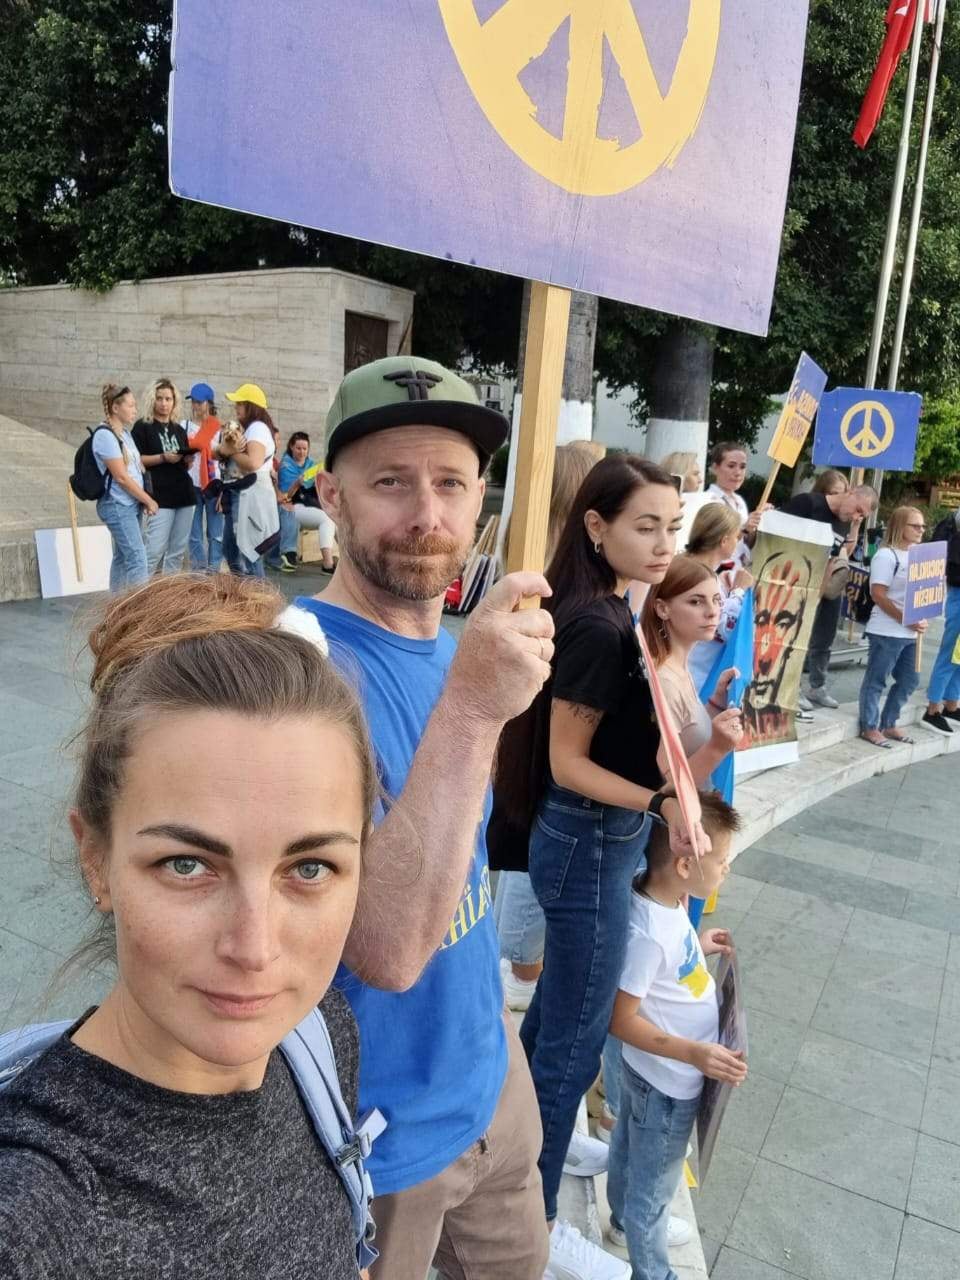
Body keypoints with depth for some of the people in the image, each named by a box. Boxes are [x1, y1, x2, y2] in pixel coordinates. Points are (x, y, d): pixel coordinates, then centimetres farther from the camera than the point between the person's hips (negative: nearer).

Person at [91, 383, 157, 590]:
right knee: (137, 559, -12)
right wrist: (148, 500, -10)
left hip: (131, 504, 9)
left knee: (123, 556, 12)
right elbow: (121, 476, -17)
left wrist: (144, 500, 3)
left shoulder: (125, 432, 13)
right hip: (117, 505, -9)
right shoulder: (105, 435, -14)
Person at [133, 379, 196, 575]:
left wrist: (188, 458, -1)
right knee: (154, 550, -12)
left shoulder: (179, 429, 17)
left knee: (178, 551, 6)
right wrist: (163, 457, -18)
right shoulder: (143, 427, 1)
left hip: (184, 494, 6)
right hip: (159, 496, -6)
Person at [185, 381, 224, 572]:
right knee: (194, 535, 2)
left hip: (214, 485, -1)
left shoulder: (220, 428, 2)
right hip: (192, 486, 2)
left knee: (215, 534, 0)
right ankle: (198, 573, 7)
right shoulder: (185, 426, 7)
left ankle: (214, 572, 6)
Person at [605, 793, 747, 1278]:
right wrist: (693, 1053, -31)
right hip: (667, 1082, -9)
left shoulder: (664, 900, -11)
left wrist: (696, 947, 3)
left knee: (628, 1147, 32)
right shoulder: (649, 934, -38)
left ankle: (624, 1224, 57)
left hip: (646, 1070, 9)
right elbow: (621, 1020, -29)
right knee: (654, 1184, 17)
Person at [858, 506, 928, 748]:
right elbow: (877, 594, -17)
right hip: (886, 631, -8)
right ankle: (869, 728, 12)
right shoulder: (886, 555, -10)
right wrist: (904, 619, -20)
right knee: (876, 681, 1)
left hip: (909, 633, 8)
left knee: (909, 680, 15)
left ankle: (888, 724, 28)